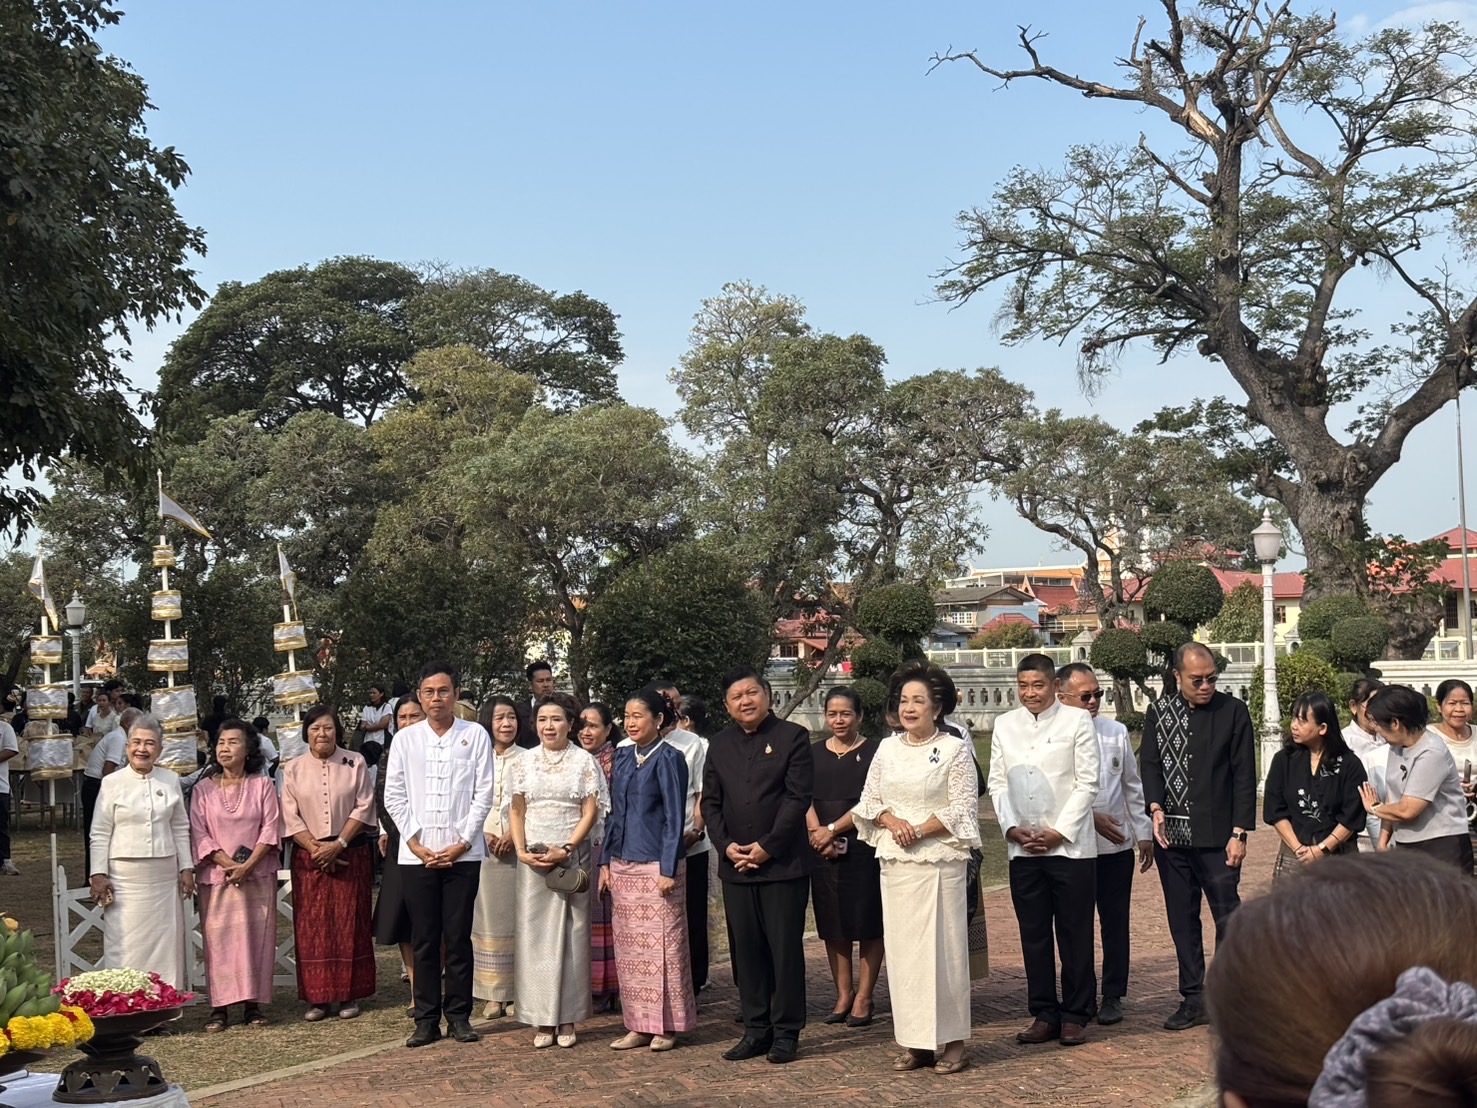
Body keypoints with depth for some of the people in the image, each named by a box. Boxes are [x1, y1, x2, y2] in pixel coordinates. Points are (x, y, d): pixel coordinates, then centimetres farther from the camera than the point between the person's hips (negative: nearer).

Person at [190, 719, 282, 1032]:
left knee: (256, 937, 0)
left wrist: (248, 865, -13)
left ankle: (253, 1004, 5)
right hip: (216, 876, 1)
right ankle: (220, 1007, 2)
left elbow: (271, 828, -2)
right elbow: (199, 833, 0)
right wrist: (228, 863, -12)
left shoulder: (263, 785, 4)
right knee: (218, 939, -2)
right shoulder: (203, 789, 6)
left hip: (257, 875, 0)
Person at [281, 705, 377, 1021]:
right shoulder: (293, 770, 6)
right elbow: (290, 817, 1)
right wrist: (316, 848, -11)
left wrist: (339, 844, -12)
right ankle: (318, 997, 4)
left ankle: (349, 995, 6)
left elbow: (364, 807, -2)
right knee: (312, 926, 0)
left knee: (349, 923, 0)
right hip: (309, 857, 1)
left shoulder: (355, 764, 3)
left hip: (350, 854, -1)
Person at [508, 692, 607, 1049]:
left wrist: (565, 850, -12)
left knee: (571, 933, 1)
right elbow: (517, 812, 10)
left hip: (573, 857, -2)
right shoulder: (524, 763, 9)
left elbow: (591, 812, -3)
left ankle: (567, 1019, 8)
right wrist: (521, 851, -4)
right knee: (535, 934, 1)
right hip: (533, 859, 2)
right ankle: (542, 1019, 7)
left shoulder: (584, 762, 1)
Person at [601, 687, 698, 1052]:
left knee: (661, 943, -2)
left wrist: (668, 870, -15)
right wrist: (606, 861, 11)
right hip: (623, 864, 7)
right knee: (628, 946, 8)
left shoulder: (668, 759, -7)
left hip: (655, 864, -7)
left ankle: (666, 1025, 8)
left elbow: (675, 818, -10)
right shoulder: (623, 756, 11)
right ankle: (638, 1025, 16)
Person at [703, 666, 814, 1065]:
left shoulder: (792, 737, -1)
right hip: (734, 865, 5)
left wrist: (767, 846, -13)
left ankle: (786, 1032, 9)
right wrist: (726, 845, -5)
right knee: (746, 950, 8)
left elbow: (798, 798, -8)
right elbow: (710, 802, 11)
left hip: (783, 863, -4)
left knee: (785, 949, 0)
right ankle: (756, 1029, 17)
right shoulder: (719, 744, 13)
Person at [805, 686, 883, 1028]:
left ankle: (863, 997, 8)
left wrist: (833, 829, -13)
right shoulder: (815, 755, 12)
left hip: (864, 849, -4)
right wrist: (816, 832, -11)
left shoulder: (873, 752, -2)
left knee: (868, 923, 0)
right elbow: (805, 799, 5)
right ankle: (843, 994, 18)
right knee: (832, 924, 8)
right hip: (823, 851, 4)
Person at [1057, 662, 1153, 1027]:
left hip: (1117, 846, 3)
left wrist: (1144, 833, 12)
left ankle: (1113, 997, 19)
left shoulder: (1116, 733, 8)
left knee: (1116, 924, 8)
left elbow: (1133, 787, 14)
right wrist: (1091, 818, -16)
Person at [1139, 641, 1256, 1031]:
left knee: (1228, 916, -3)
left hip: (1216, 834, -3)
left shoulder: (1233, 711, 0)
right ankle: (1193, 999, 16)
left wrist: (1239, 832, -7)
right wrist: (1156, 808, -9)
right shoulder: (1158, 712, 8)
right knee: (1182, 919, 8)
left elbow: (1244, 775, -2)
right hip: (1171, 834, 3)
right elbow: (1148, 763, 9)